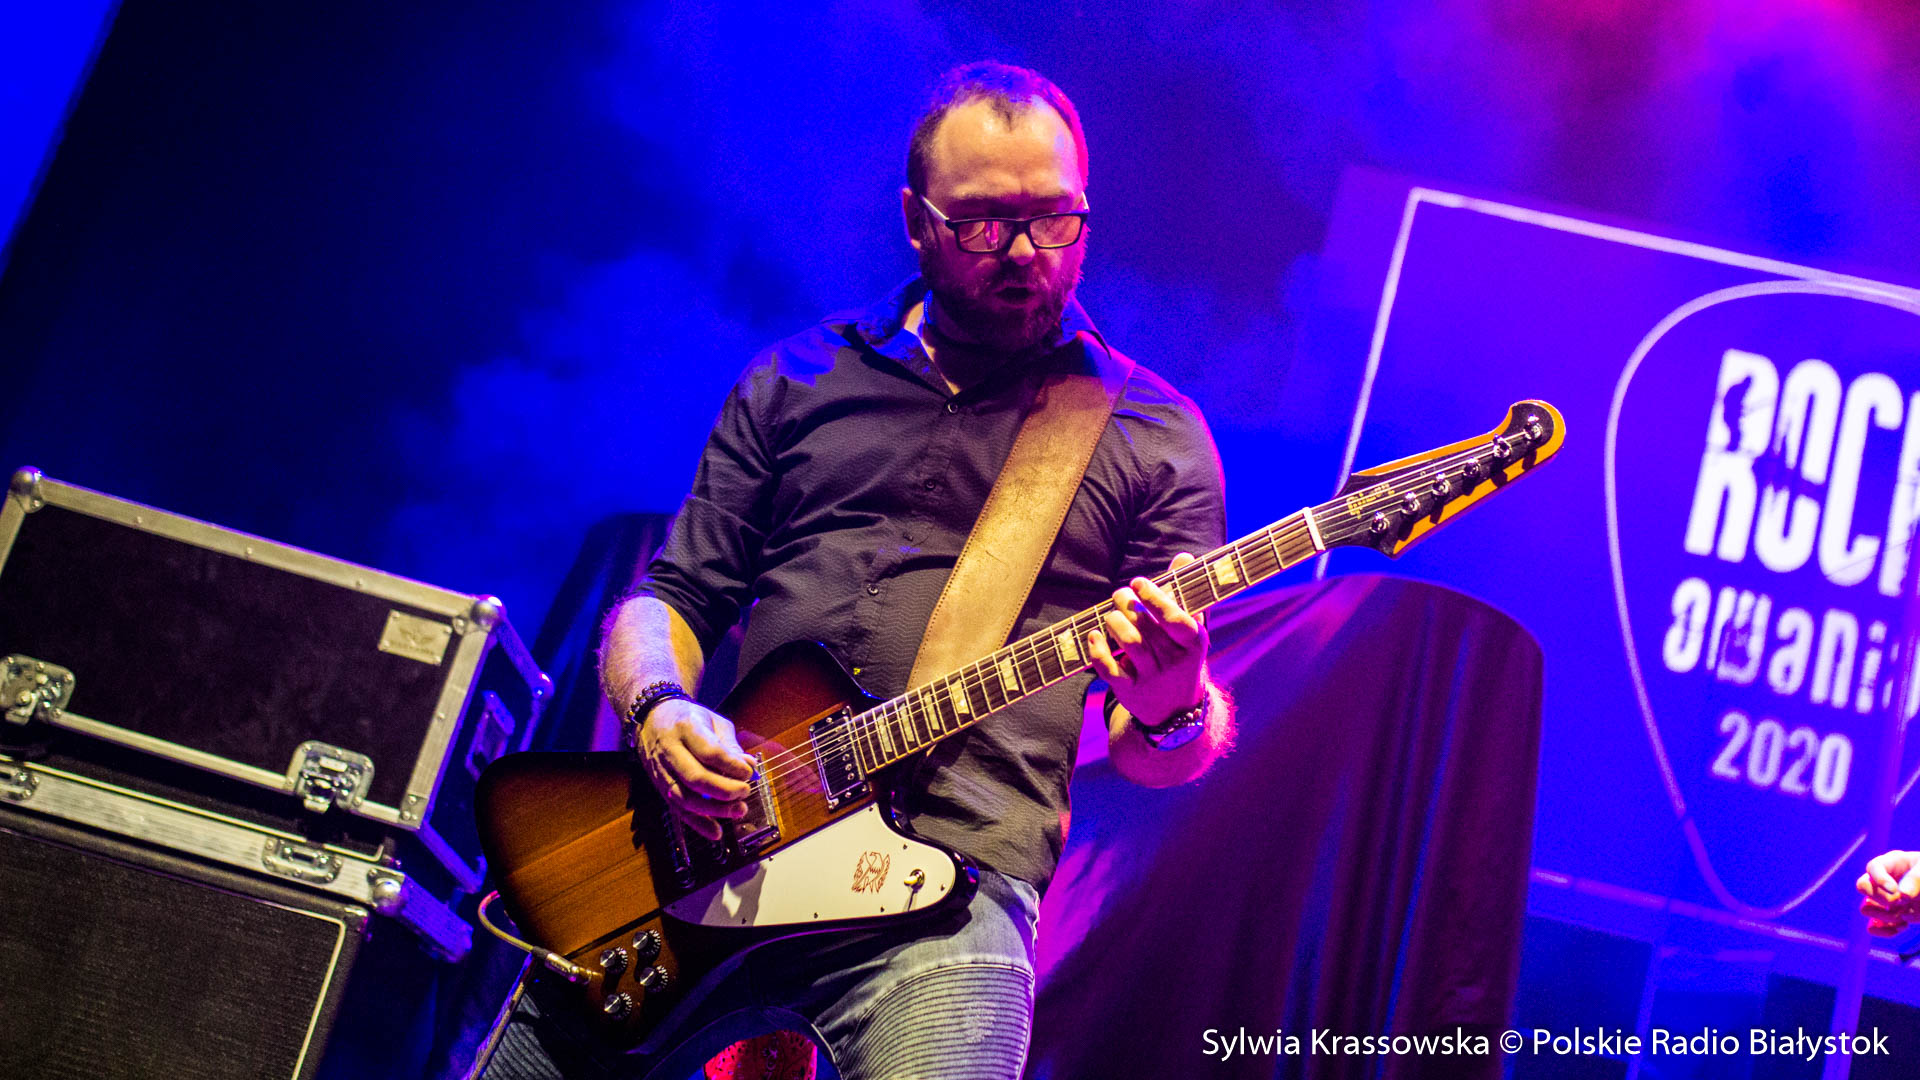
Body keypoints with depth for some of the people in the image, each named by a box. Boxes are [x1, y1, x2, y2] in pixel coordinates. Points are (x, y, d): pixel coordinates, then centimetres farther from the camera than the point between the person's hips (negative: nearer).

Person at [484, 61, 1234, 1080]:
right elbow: (671, 595, 15)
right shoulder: (797, 377, 15)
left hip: (946, 881, -3)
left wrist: (1170, 714, -18)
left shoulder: (1154, 433, 8)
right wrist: (660, 710, -7)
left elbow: (1165, 758, 6)